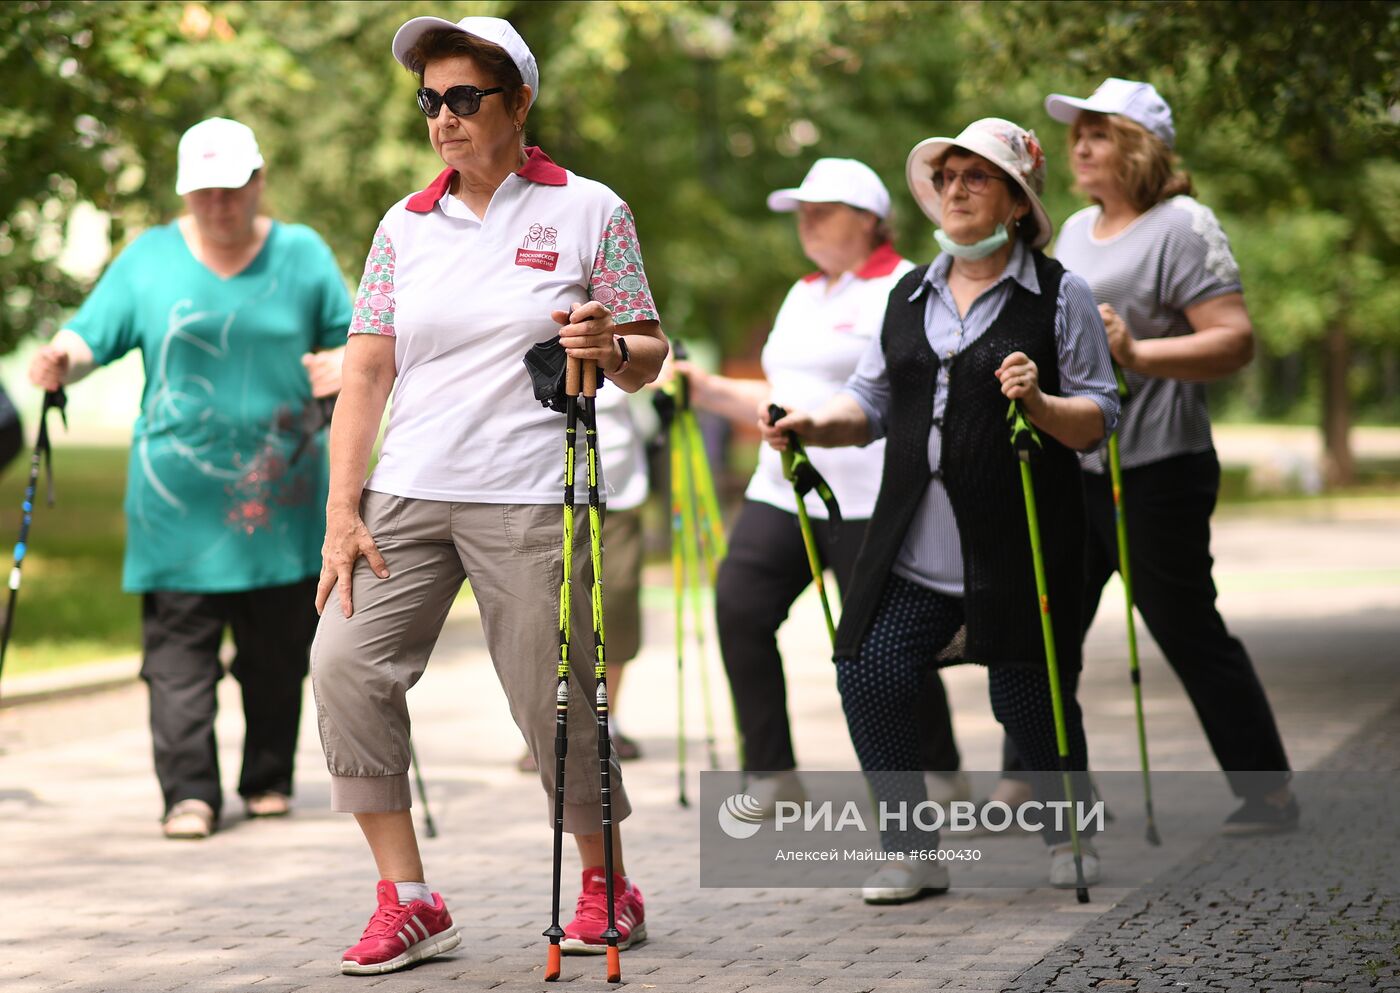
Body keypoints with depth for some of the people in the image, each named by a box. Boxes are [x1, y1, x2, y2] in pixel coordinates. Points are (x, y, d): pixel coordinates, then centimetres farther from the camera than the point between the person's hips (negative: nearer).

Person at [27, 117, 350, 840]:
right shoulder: (148, 260, 6)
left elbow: (351, 340, 11)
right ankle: (189, 793, -6)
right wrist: (60, 361, -20)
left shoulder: (304, 256, 8)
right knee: (178, 650, -7)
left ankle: (269, 780, 20)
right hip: (177, 504, -1)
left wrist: (343, 365, -12)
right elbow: (91, 334, 2)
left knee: (277, 651, 7)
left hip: (281, 501, 1)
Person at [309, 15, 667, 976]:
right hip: (405, 493, 4)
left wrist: (608, 347, -19)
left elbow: (649, 360, 5)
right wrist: (342, 511, 0)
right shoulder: (406, 225, 11)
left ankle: (608, 888, 20)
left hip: (529, 499, -3)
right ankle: (409, 901, -4)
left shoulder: (589, 212, 2)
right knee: (346, 662, -12)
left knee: (555, 699, -2)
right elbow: (367, 369, 8)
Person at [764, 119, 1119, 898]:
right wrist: (815, 426, -2)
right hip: (915, 548, 4)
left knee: (1029, 700, 1)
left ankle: (1072, 832, 29)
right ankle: (915, 854, 4)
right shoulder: (910, 296, 15)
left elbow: (1099, 421, -4)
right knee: (868, 678, -10)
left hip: (1018, 548, -4)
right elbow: (872, 405, 17)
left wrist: (1040, 404, -23)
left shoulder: (1060, 295, -1)